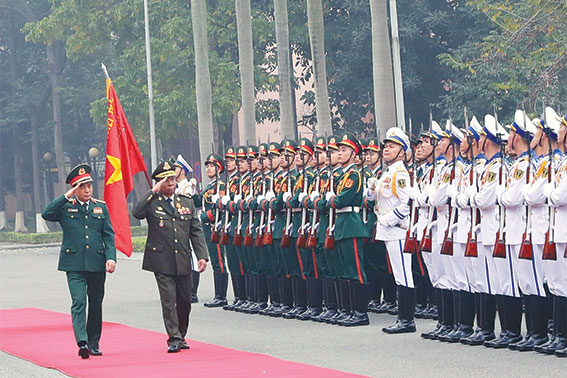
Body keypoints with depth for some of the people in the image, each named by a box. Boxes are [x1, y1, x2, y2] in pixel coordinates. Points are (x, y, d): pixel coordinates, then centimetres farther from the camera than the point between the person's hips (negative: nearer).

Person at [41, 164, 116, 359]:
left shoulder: (100, 207, 11)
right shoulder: (65, 207, 4)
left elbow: (108, 235, 9)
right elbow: (46, 214, -14)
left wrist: (111, 258, -5)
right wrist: (67, 197, -15)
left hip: (97, 263, 3)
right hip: (74, 264, -3)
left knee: (96, 304, 9)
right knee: (79, 302, -15)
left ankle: (93, 344, 19)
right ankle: (82, 342, -25)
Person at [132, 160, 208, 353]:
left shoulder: (187, 203, 11)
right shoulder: (152, 202, 0)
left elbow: (196, 231, 10)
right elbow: (137, 213, -21)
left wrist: (202, 255, 0)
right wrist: (153, 192, -20)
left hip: (183, 261, 4)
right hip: (162, 262, -4)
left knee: (185, 300, 10)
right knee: (169, 300, -8)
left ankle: (181, 336, 25)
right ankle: (174, 339, -5)